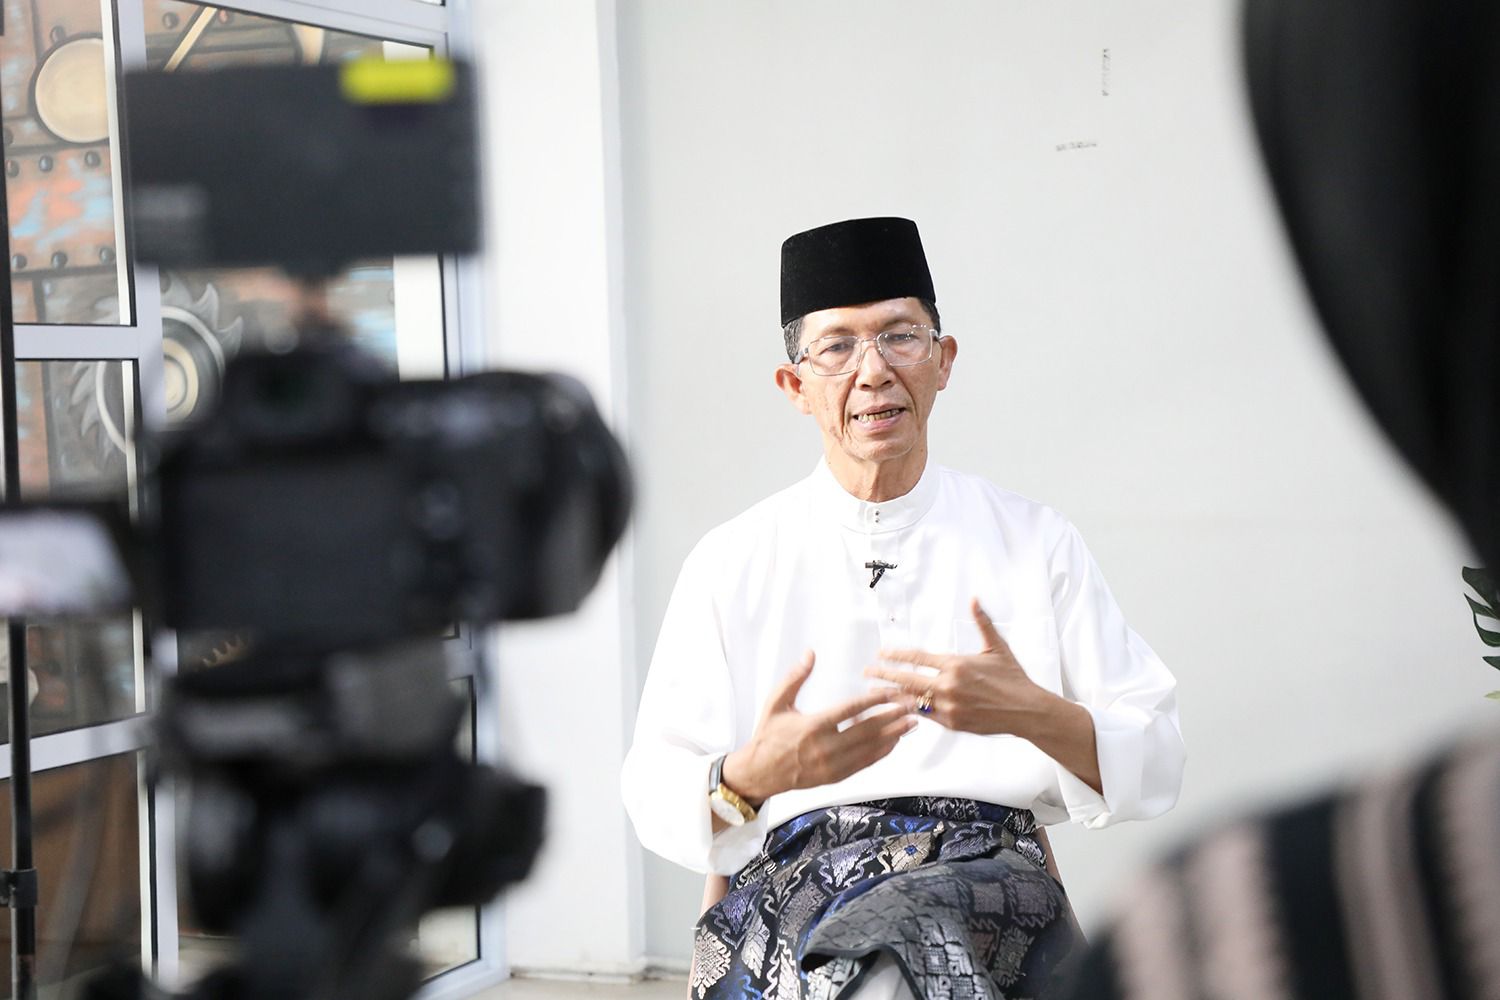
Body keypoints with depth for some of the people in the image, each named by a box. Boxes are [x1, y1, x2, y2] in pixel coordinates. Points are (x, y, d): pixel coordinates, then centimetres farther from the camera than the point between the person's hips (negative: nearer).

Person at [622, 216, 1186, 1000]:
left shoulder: (1036, 544, 12)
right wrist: (753, 774, -18)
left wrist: (1032, 714, -13)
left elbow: (1156, 768, 7)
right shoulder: (730, 564, 10)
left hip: (992, 880, 2)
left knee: (891, 936, -34)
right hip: (792, 874, -1)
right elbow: (654, 801, 5)